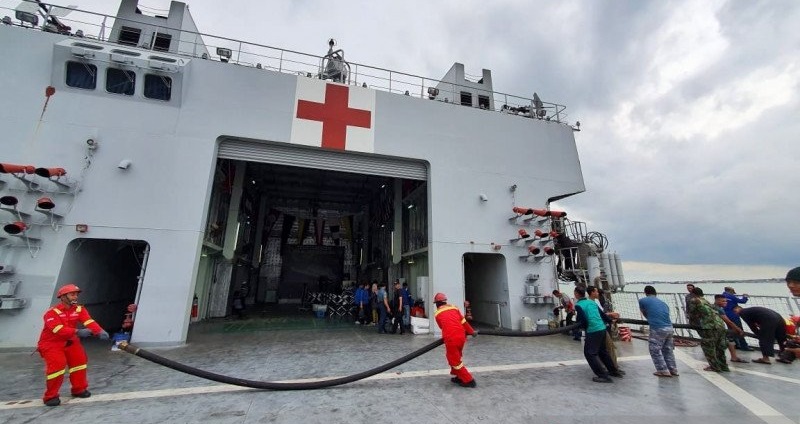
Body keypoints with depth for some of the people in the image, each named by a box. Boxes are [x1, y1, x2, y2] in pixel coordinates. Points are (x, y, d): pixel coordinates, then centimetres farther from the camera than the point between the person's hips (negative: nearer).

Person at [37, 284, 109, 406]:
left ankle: (79, 389, 20)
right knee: (57, 365, -18)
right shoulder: (52, 312, -20)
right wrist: (77, 331, -44)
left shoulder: (79, 309, -6)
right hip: (51, 343, -5)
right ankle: (50, 396, 3)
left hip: (69, 341, 5)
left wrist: (100, 331, -37)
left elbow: (89, 322, -20)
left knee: (80, 360, 2)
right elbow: (58, 329, -33)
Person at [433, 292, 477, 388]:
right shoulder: (454, 308, 13)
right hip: (461, 337, 5)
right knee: (456, 357, 26)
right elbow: (463, 322, 11)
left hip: (451, 339, -5)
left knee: (455, 361, 9)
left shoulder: (437, 314, 7)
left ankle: (468, 381, 10)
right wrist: (472, 332, 19)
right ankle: (459, 377, 33)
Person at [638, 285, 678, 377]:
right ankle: (673, 370, 31)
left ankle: (663, 371, 13)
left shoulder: (642, 300, 4)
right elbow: (665, 315, 22)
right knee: (668, 350, 23)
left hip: (658, 329, -7)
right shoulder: (663, 303, 19)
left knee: (655, 351, 9)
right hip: (669, 328, 7)